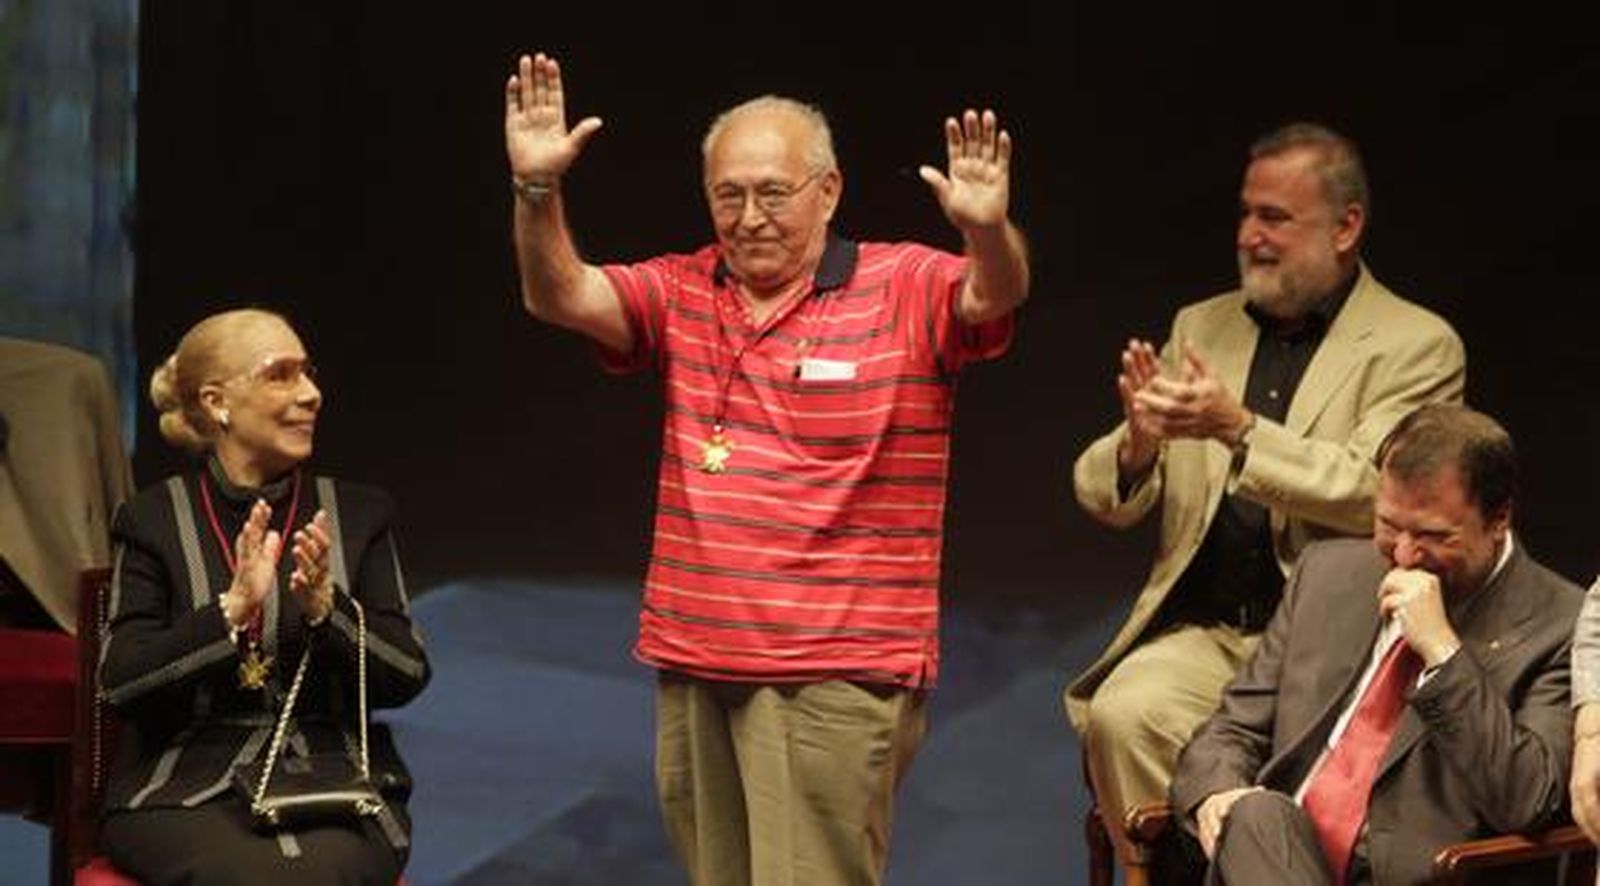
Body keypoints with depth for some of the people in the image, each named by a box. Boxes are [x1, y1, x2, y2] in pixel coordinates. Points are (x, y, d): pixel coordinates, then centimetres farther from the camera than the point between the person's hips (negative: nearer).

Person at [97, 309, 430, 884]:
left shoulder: (360, 514, 12)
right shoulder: (154, 520, 7)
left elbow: (407, 676, 6)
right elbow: (118, 682, -3)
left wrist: (327, 606, -12)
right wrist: (232, 609, -15)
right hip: (186, 790, -1)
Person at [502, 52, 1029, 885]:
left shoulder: (903, 289, -3)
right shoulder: (683, 295, 10)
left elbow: (994, 296, -20)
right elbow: (559, 296, -1)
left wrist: (988, 228, -43)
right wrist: (537, 190, -19)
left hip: (836, 678, -5)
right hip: (693, 666, 6)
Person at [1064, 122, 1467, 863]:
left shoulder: (1417, 347, 1)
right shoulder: (1201, 329, 16)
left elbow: (1374, 491, -14)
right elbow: (1104, 499, 13)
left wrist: (1238, 429, -24)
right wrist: (1138, 444, -10)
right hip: (1199, 632, 4)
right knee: (1122, 714, -27)